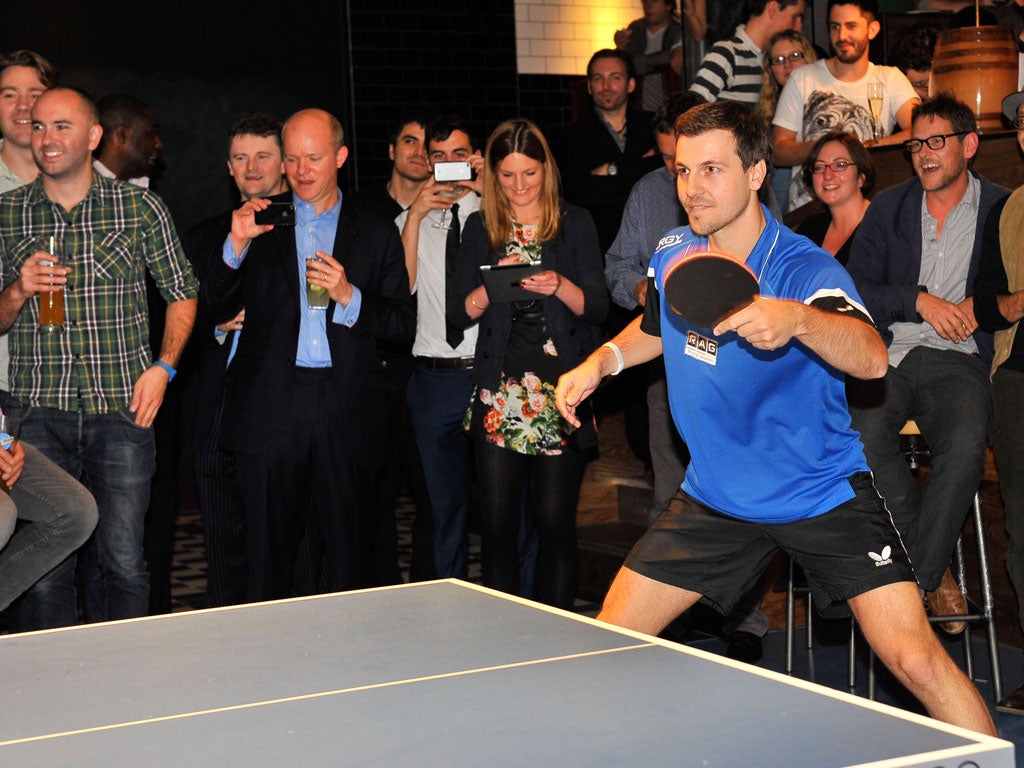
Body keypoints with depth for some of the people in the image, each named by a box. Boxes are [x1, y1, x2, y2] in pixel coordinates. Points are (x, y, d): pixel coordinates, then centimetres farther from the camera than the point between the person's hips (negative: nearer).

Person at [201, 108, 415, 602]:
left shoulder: (375, 235, 11)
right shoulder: (261, 224, 11)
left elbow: (403, 325, 6)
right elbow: (216, 309, 6)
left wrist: (349, 296, -10)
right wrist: (236, 246, -9)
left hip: (346, 413, 0)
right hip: (271, 409, 0)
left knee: (345, 552, 4)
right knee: (268, 550, 3)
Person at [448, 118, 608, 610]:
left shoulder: (575, 224, 6)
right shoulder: (481, 228, 11)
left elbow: (598, 307, 0)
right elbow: (459, 312, 6)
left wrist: (560, 286, -19)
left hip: (563, 390, -1)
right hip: (498, 394, 2)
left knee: (554, 518, -1)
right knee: (497, 520, 1)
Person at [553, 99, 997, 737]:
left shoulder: (807, 271, -21)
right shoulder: (674, 255, -2)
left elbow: (872, 359, -41)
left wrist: (798, 320, -59)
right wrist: (600, 362, 4)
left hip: (825, 493, -5)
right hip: (717, 497, 5)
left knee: (915, 659, -17)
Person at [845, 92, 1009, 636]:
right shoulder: (888, 208, 15)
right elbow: (857, 291, 7)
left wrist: (983, 307, -9)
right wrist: (919, 300, -8)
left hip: (960, 361, -2)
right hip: (889, 358, 2)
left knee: (965, 446, -34)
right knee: (862, 431, -31)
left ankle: (917, 579, -15)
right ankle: (936, 575, -13)